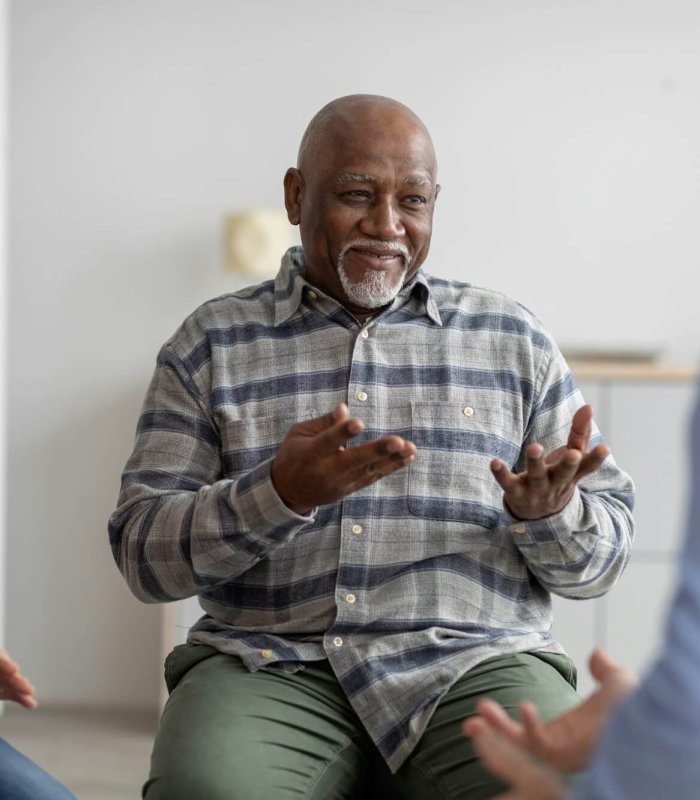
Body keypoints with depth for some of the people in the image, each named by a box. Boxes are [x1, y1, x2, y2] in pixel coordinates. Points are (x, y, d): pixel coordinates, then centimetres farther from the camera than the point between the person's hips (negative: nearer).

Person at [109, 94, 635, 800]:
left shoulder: (514, 340, 15)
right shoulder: (211, 343, 11)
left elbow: (602, 559, 13)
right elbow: (142, 555, 3)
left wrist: (548, 512, -11)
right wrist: (280, 494, -15)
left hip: (476, 667, 1)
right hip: (272, 668, 0)